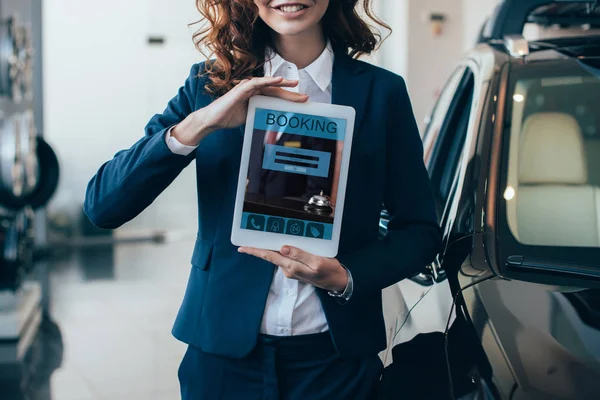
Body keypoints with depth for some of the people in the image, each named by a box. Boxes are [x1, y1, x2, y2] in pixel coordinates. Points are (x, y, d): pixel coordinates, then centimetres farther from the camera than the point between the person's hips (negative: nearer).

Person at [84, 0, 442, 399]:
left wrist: (346, 279, -16)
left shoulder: (381, 92, -2)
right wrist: (197, 124, -22)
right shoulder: (208, 86, -1)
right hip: (223, 354, 1)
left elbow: (421, 230, 2)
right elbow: (102, 206, -10)